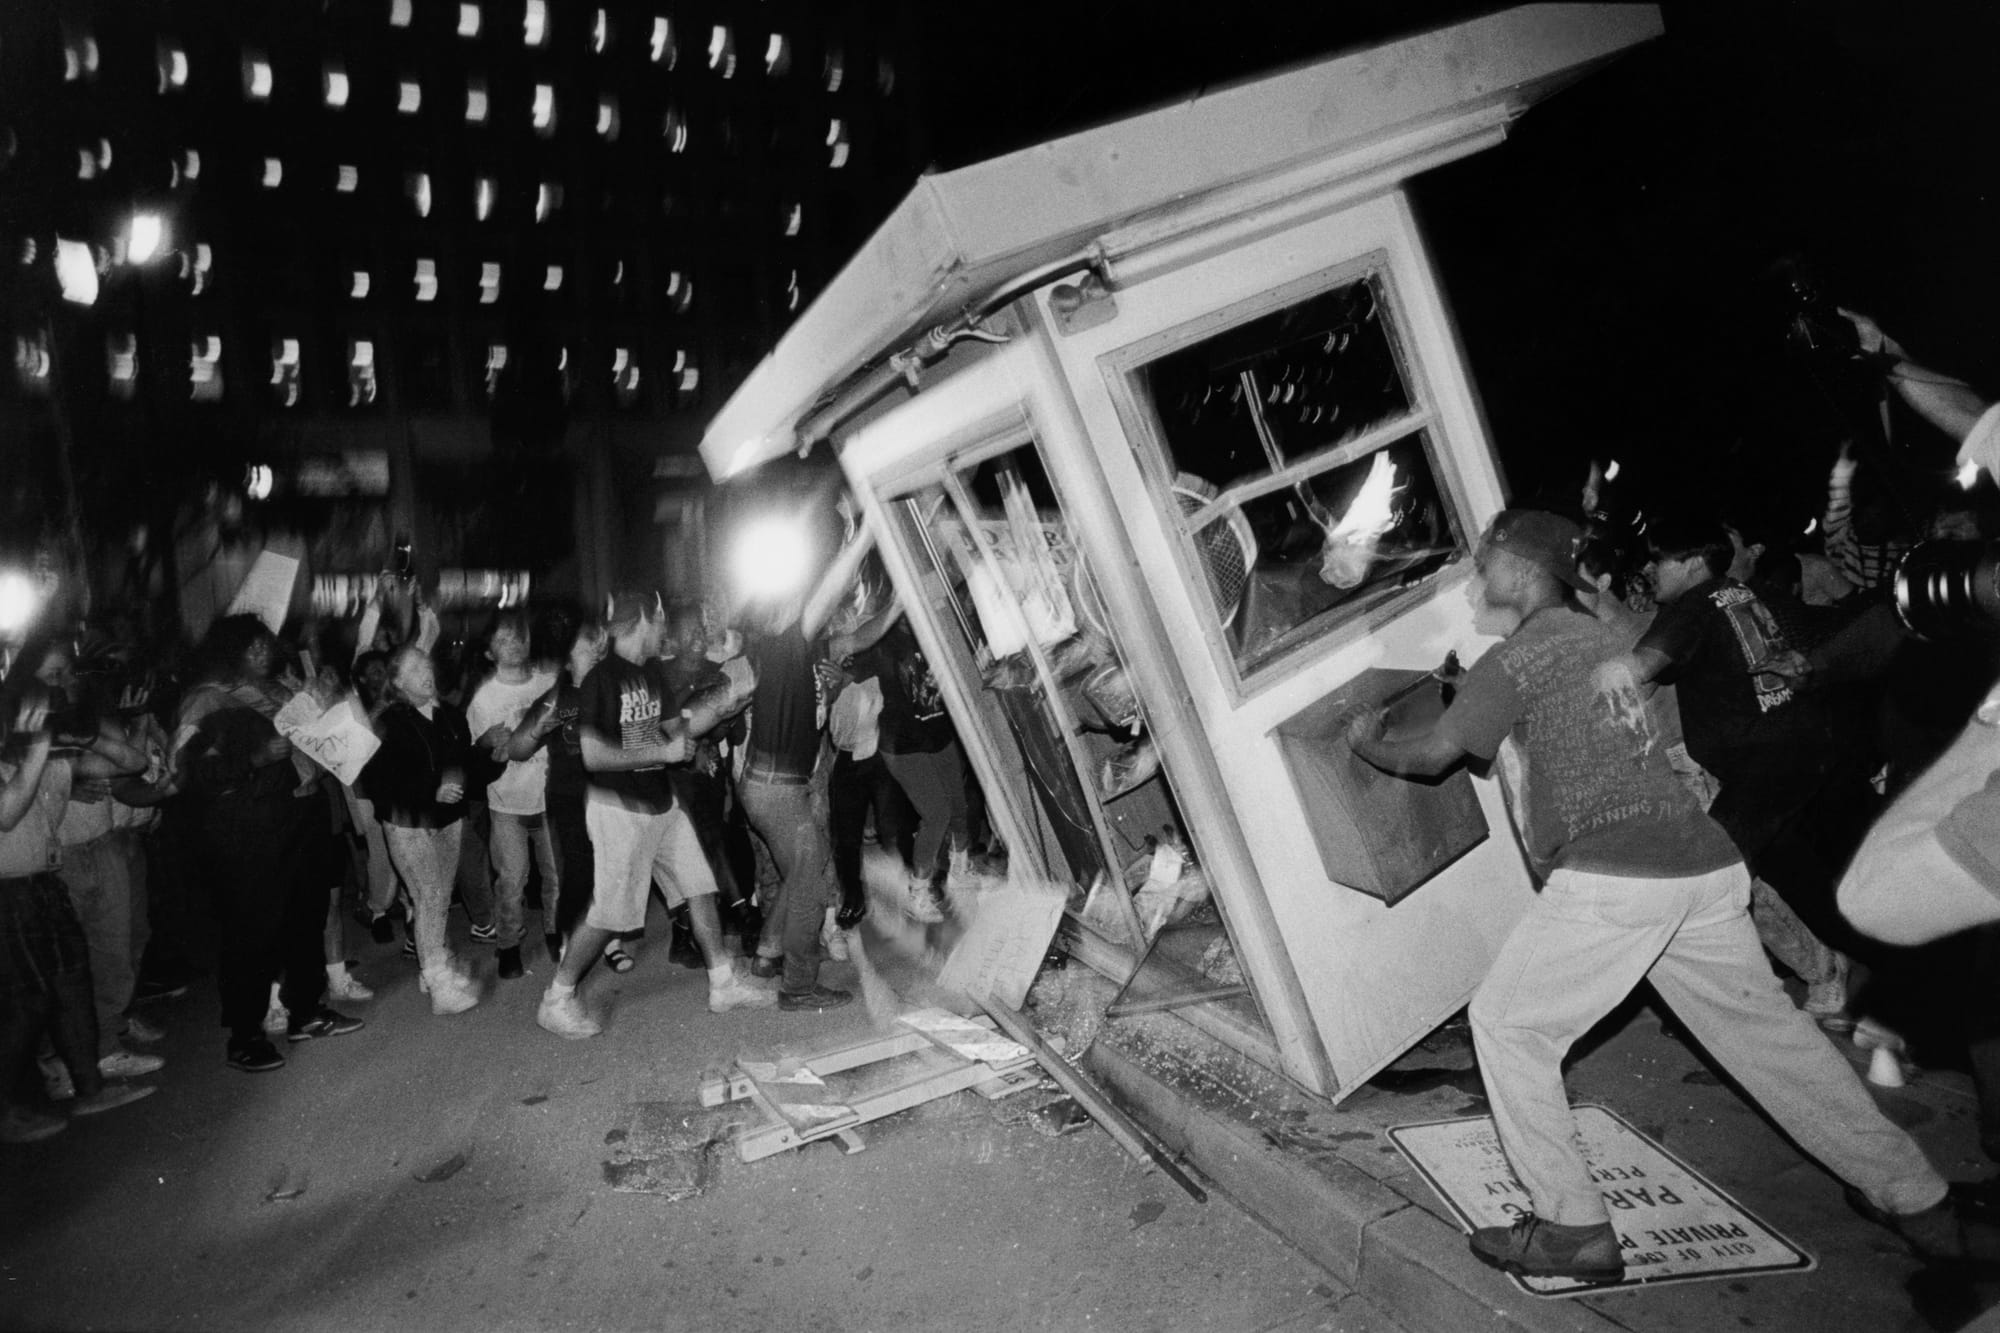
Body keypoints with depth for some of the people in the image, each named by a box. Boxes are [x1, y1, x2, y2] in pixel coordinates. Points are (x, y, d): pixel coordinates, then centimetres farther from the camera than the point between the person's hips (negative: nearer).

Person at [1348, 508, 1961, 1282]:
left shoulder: (1517, 657, -4)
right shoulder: (1595, 634, 19)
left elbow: (1434, 754, 3)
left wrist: (1370, 746, 21)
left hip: (1609, 879, -8)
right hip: (1701, 862, 8)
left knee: (1506, 1025, 4)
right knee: (1762, 1024, 22)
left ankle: (1575, 1231, 6)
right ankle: (1913, 1198, 33)